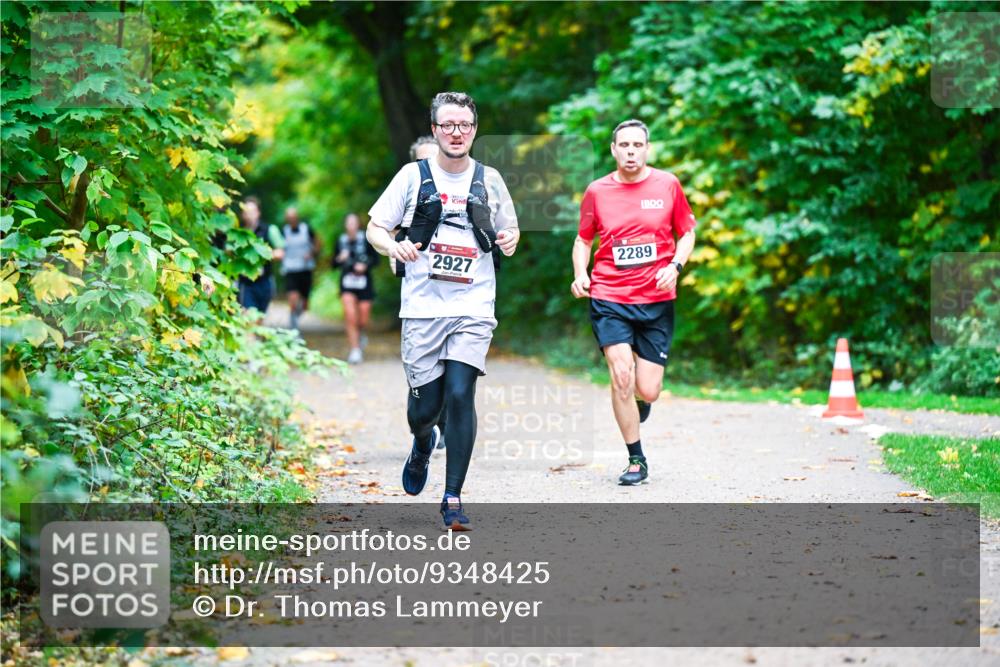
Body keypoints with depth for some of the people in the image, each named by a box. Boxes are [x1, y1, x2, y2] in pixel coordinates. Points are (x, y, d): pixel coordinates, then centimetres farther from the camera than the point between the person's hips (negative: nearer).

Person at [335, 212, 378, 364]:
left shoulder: (365, 240, -2)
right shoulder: (341, 241, 5)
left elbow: (375, 258, 3)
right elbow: (334, 264, 11)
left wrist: (365, 265, -14)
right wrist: (340, 259, -10)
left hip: (364, 283, -1)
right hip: (347, 283, 1)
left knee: (363, 319, 3)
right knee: (350, 315, -14)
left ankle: (362, 333, 40)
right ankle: (355, 350, -8)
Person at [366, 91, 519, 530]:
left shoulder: (489, 180, 9)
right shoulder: (413, 176, 4)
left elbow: (509, 229, 21)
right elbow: (375, 228, 6)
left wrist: (510, 240, -3)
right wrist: (393, 246, -16)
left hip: (474, 307, 0)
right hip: (422, 307, 0)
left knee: (460, 394, -13)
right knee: (424, 406, 2)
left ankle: (453, 498, -5)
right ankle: (422, 444, 41)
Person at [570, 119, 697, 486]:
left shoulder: (667, 184, 2)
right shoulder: (597, 191, 2)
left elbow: (687, 232, 11)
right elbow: (583, 239, 15)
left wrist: (675, 266, -7)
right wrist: (580, 274, -3)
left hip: (657, 300, 0)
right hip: (609, 298, 0)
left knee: (647, 390, -2)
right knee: (621, 378, -13)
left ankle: (639, 400, 38)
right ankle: (636, 460, 3)